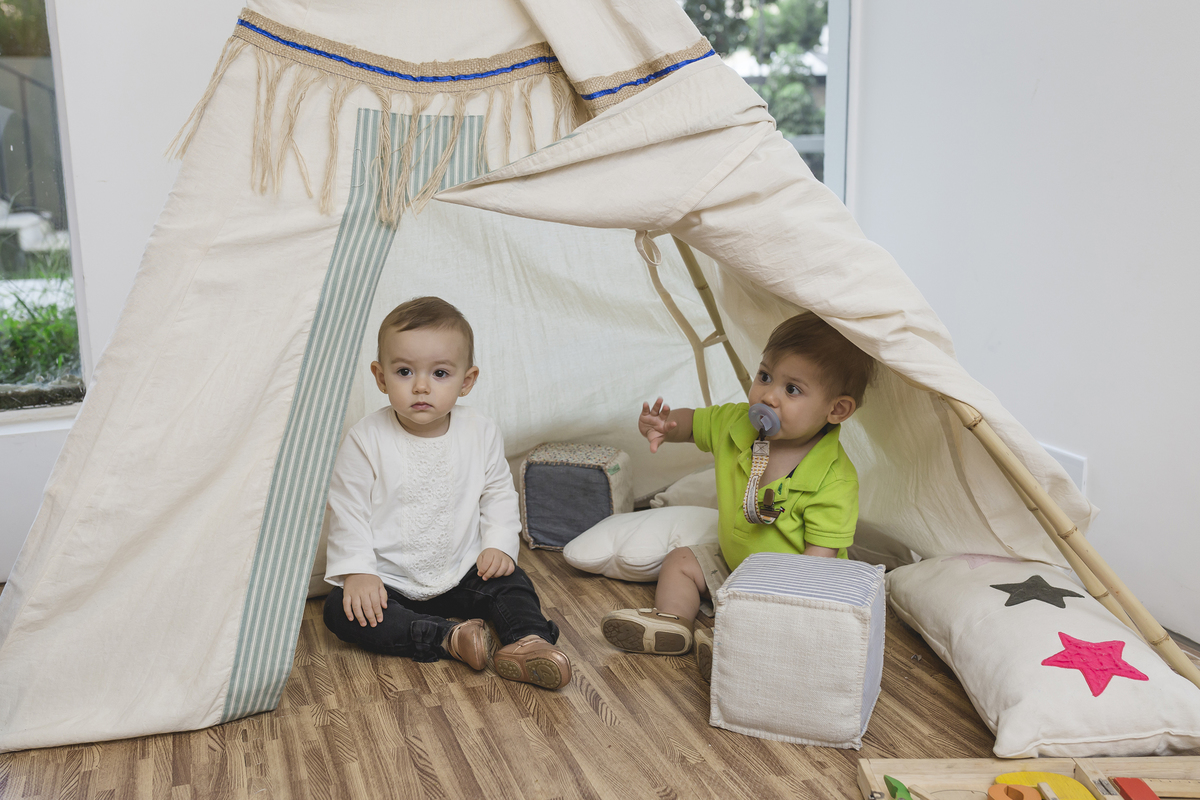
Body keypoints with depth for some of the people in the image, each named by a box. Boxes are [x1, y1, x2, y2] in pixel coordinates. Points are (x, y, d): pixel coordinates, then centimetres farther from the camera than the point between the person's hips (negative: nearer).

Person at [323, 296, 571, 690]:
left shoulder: (481, 433, -6)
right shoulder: (365, 440, -14)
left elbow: (498, 495, 6)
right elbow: (347, 511, -9)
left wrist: (499, 545, -6)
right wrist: (357, 571, -16)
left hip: (462, 573, 2)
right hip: (387, 580, -2)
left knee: (512, 583, -15)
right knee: (342, 611, -24)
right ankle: (448, 638, -31)